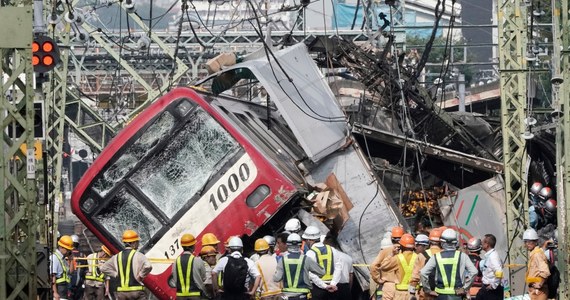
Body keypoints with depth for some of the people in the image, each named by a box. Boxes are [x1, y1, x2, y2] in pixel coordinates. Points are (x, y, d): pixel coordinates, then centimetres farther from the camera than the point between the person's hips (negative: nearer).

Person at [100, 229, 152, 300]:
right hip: (136, 291, -5)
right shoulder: (137, 255, -9)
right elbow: (148, 266, -27)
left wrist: (116, 274, 13)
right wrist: (141, 275, -11)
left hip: (121, 291, 5)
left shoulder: (117, 256, 10)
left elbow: (103, 268, 17)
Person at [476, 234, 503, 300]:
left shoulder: (493, 256, -19)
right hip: (486, 288, 10)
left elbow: (499, 273, -30)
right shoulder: (488, 256, 10)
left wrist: (493, 285, -21)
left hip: (492, 290, -10)